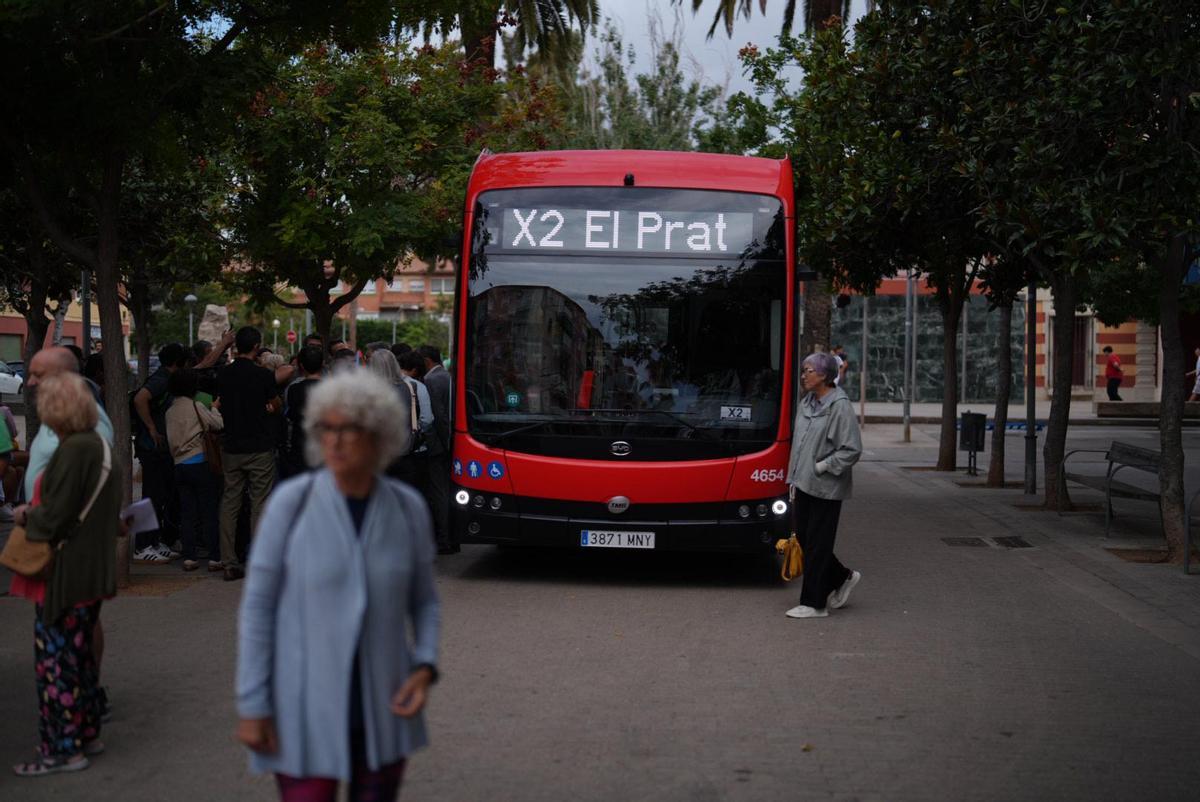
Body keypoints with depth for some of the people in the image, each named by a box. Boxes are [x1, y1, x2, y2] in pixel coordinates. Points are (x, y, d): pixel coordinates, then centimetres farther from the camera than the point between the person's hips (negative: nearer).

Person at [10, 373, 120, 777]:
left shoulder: (73, 451, -20)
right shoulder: (101, 447, 9)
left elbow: (54, 517, -21)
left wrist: (25, 516, -2)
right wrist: (36, 513, 14)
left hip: (63, 574, -9)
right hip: (91, 572, 9)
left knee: (55, 658, 0)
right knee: (81, 654, 18)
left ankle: (62, 748, 6)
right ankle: (87, 733, 28)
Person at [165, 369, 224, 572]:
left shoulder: (170, 412, 10)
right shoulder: (196, 407, -7)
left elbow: (171, 439, 11)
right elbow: (218, 424, -3)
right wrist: (215, 409, 13)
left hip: (179, 466, 5)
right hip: (200, 462, -5)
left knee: (187, 513, 8)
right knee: (209, 512, 0)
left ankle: (189, 557, 6)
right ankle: (214, 557, 0)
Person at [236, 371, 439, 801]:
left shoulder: (407, 507, -5)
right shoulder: (291, 500, -14)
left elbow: (423, 601, 7)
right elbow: (258, 604, -9)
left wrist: (425, 670, -10)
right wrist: (251, 706, -11)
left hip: (381, 704, 4)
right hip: (305, 704, -3)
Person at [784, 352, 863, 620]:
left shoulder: (840, 406, -14)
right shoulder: (806, 403, 10)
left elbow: (853, 450, -16)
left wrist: (822, 466, -16)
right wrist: (793, 478, 15)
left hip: (825, 488, -8)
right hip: (804, 485, 8)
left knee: (817, 544, -1)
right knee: (803, 538, 12)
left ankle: (813, 604, 9)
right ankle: (842, 578, 31)